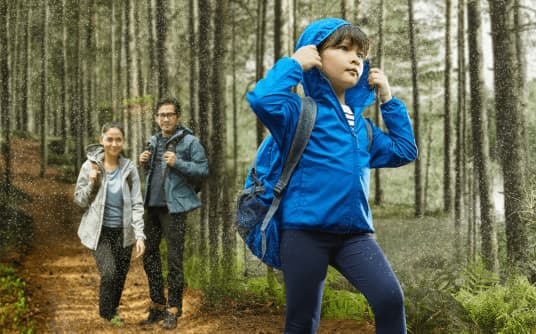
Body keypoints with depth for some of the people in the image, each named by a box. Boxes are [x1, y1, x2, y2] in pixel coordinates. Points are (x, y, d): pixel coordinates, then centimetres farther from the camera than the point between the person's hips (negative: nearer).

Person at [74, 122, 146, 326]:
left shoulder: (129, 168, -3)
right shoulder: (90, 166, -5)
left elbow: (137, 204, -4)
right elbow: (79, 200, 2)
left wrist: (140, 235, -12)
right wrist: (92, 183, -16)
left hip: (123, 231, 2)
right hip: (99, 231, -2)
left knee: (120, 277, 8)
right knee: (109, 272, -16)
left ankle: (113, 311, 34)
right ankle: (107, 313, 8)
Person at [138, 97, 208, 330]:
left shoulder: (189, 141, -7)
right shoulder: (153, 141, 14)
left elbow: (203, 169, -12)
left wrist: (177, 163, -22)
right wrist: (145, 164, 3)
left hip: (174, 207, -7)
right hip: (153, 205, 7)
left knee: (174, 259, -3)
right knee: (150, 254, 10)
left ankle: (173, 310, 5)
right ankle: (157, 305, 22)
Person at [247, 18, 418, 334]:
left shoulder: (361, 123, 19)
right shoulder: (301, 109, -1)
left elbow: (404, 151, 26)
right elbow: (263, 99, -23)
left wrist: (388, 100, 22)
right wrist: (294, 63, -8)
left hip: (355, 233, 5)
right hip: (306, 230, -5)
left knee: (391, 299, -17)